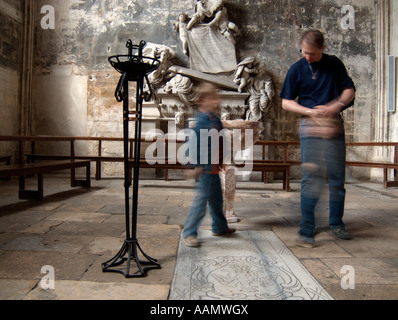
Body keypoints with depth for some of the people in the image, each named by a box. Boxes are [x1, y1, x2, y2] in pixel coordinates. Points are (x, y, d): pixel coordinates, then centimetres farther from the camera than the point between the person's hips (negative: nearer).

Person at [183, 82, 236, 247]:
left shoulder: (216, 120, 12)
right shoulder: (199, 121, -15)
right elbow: (193, 143, -19)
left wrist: (221, 161, 21)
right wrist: (197, 165, -21)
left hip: (214, 167, 9)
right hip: (205, 168, -9)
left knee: (216, 199, 20)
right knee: (201, 200, -5)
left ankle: (219, 227, 38)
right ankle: (188, 233, 7)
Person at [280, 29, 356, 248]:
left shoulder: (335, 65, 9)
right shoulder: (297, 69, 4)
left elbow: (349, 90, 12)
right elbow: (286, 102, 2)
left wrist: (336, 105, -10)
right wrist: (311, 111, -12)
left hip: (334, 125, 3)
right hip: (310, 126, -2)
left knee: (337, 177, 7)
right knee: (311, 178, -10)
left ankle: (336, 223, 24)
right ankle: (306, 231, -4)